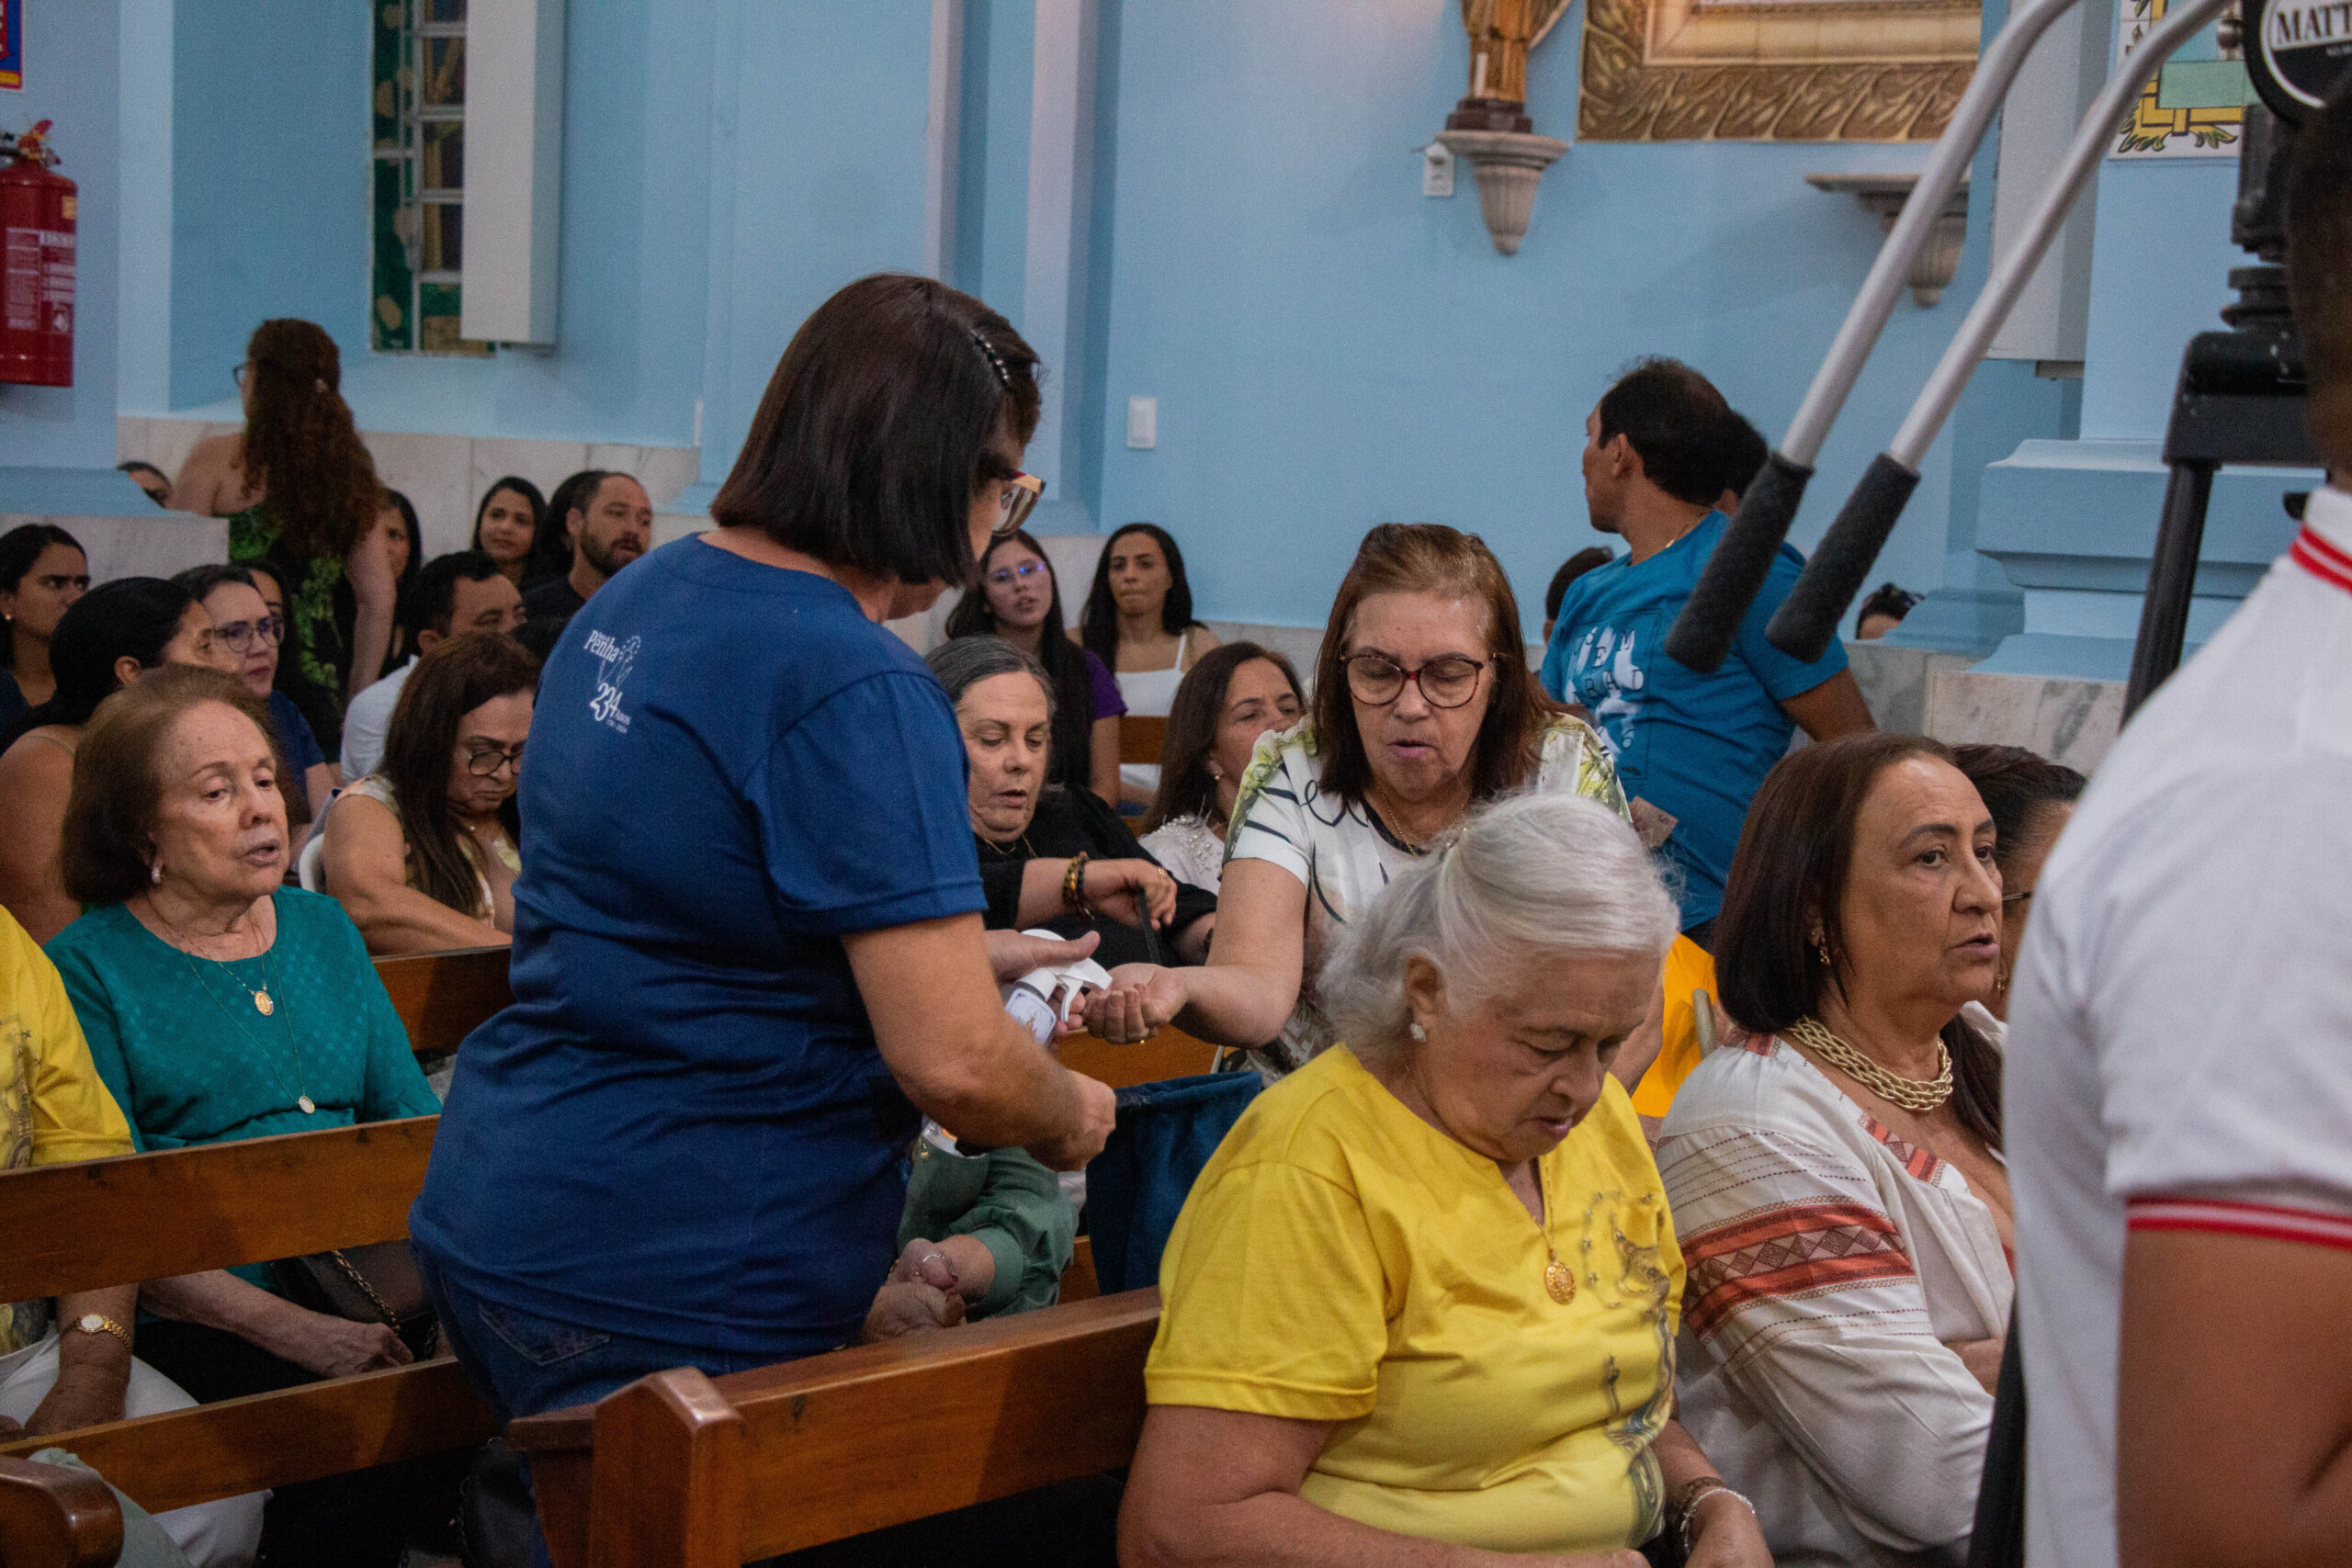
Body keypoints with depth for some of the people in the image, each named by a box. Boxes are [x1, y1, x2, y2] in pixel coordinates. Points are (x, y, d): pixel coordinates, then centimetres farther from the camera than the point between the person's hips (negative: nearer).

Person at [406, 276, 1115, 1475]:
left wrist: (954, 954, 20)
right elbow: (952, 1063, -23)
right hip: (665, 1297, -9)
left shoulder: (636, 600, 8)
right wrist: (1072, 1120, -1)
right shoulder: (857, 688, -20)